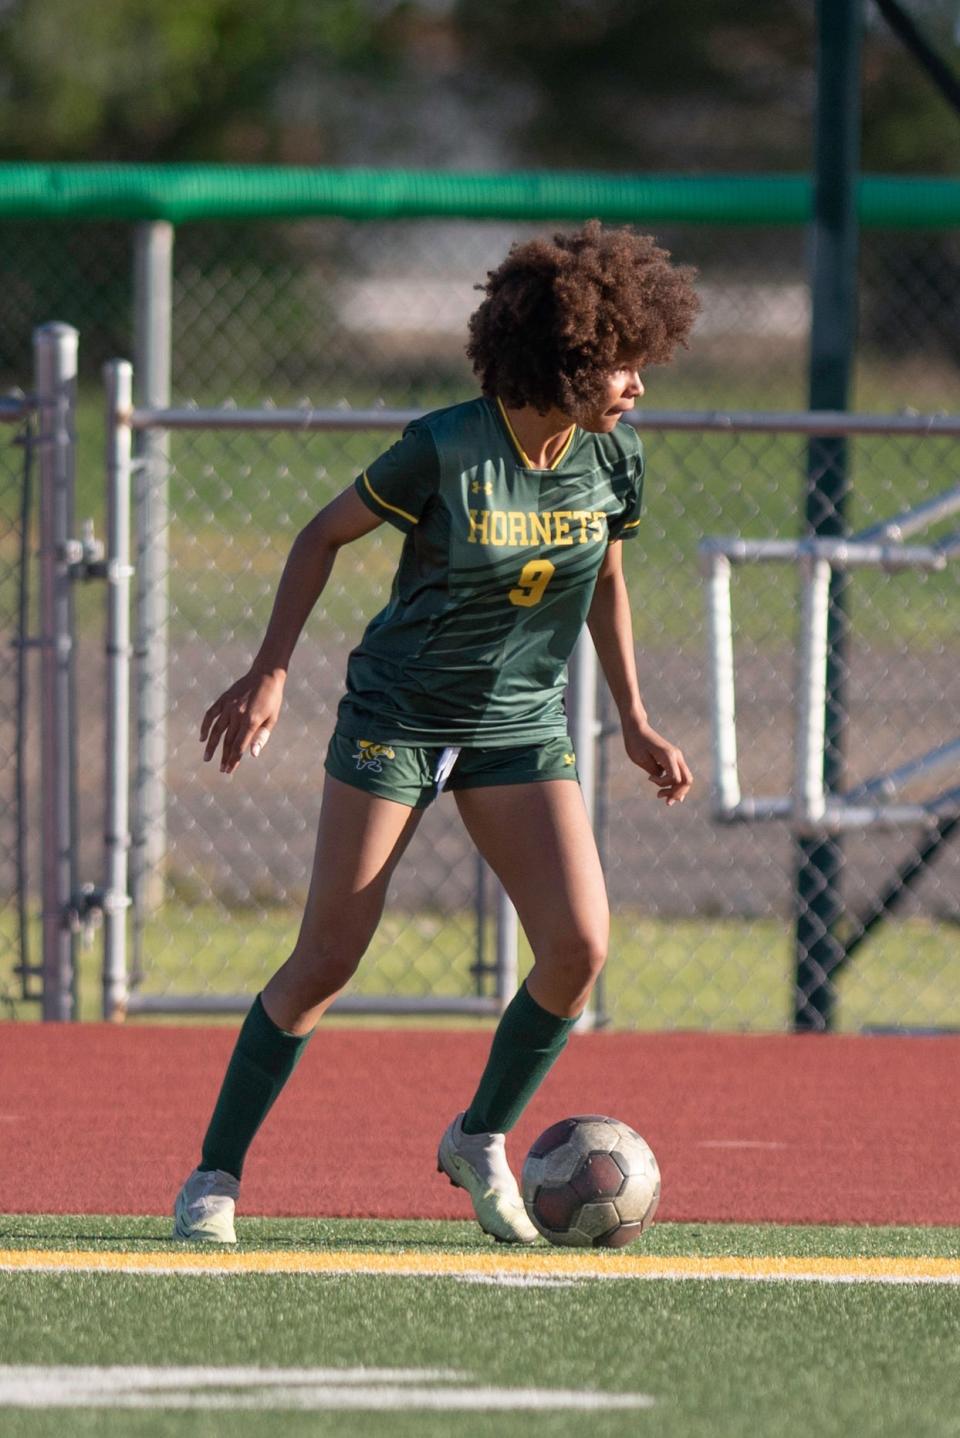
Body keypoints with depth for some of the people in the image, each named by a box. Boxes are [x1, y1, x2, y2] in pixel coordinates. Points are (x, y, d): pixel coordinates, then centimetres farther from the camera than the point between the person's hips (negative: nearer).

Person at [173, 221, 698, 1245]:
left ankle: (481, 1140, 10)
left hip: (521, 729, 4)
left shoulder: (613, 458, -5)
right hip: (397, 718, -4)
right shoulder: (445, 451, -19)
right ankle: (214, 1174, 9)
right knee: (327, 959, -5)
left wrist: (634, 723, 15)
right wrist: (270, 672, -7)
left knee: (579, 945, -13)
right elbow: (324, 536, -5)